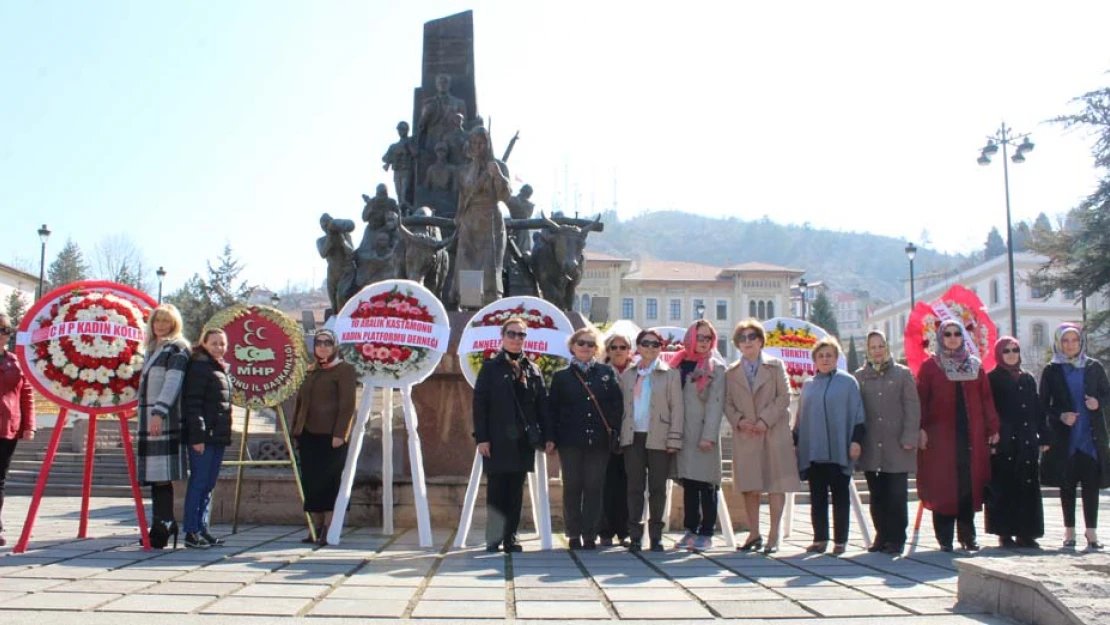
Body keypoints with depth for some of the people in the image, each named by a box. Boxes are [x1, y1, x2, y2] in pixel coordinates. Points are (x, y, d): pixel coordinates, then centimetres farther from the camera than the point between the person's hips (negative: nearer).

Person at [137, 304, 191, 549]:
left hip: (165, 420, -8)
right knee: (154, 474, 7)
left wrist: (159, 412, -26)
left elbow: (172, 382, -16)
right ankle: (161, 524, 11)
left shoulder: (177, 349, -3)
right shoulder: (152, 349, 23)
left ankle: (163, 524, -8)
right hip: (149, 419, 8)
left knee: (162, 474, -11)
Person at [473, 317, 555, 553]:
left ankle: (511, 538, 11)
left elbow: (542, 405, 9)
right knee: (496, 489, 1)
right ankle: (493, 539, 7)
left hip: (524, 440, 3)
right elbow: (479, 403, -3)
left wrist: (548, 436, 1)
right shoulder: (491, 367, 2)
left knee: (516, 491, 6)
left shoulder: (533, 370, 12)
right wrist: (481, 437, -11)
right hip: (499, 439, -3)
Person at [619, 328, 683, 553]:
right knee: (635, 487, 1)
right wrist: (618, 436, 4)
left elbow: (676, 408, 1)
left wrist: (674, 439, -6)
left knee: (657, 488, 3)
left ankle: (656, 536, 12)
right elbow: (622, 405, 12)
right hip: (633, 437, 2)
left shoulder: (670, 374, 5)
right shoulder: (627, 375, 13)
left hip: (658, 439, -2)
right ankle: (635, 536, 6)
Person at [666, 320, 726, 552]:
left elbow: (716, 403, -8)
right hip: (682, 434, 4)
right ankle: (691, 530, 14)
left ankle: (706, 534, 3)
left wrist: (708, 436, -16)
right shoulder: (678, 363, 13)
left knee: (706, 484, -2)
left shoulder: (716, 367, 0)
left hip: (704, 433, -4)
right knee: (688, 484, 8)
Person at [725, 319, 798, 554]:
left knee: (776, 484, -3)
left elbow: (784, 397, -1)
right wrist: (738, 420, -10)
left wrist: (765, 420, -11)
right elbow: (727, 403, 9)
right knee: (749, 487, 5)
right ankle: (754, 534, 14)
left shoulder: (776, 366, 7)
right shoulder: (731, 372, 13)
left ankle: (774, 535, 3)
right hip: (745, 435, 2)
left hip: (774, 433, -2)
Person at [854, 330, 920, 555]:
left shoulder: (903, 373, 4)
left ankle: (896, 539, 7)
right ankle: (882, 536, 16)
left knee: (897, 495, -1)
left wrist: (909, 439, -8)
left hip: (896, 445, -2)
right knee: (877, 496, 7)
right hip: (871, 446, 2)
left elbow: (913, 408, 0)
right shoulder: (859, 376, 10)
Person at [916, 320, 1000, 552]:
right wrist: (921, 429, -11)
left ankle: (968, 535, 14)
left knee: (970, 486, 3)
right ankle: (945, 539, 6)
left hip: (971, 435, 3)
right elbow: (921, 400, -2)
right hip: (941, 435, -3)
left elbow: (986, 398, 10)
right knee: (943, 487, -1)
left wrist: (992, 428, 4)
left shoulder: (975, 366, 12)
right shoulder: (930, 366, 4)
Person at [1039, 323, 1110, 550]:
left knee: (1091, 482, -3)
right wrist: (1061, 416, -13)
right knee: (1067, 484, 3)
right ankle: (1069, 531, 10)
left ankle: (1091, 532, 2)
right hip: (1064, 437, -1)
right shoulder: (1051, 371, 5)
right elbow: (1043, 404, 4)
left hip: (1091, 435, 1)